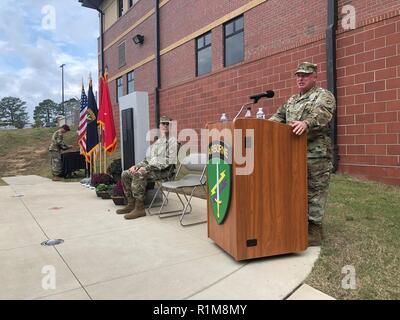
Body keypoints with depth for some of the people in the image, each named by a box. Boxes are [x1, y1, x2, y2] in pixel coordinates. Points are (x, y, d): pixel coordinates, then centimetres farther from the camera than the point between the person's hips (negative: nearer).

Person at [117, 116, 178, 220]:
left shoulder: (172, 140, -4)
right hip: (150, 168, 9)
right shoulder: (156, 142, 24)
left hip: (162, 170, -9)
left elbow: (169, 161, -17)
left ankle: (140, 208, -27)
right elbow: (148, 159, 25)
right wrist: (137, 165, 5)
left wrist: (148, 167, -21)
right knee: (125, 174, -1)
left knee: (138, 175, -32)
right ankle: (131, 204, 2)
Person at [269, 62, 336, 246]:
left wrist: (307, 122, -39)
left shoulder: (323, 96, 1)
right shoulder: (291, 100, 24)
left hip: (316, 154, -7)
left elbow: (321, 113, -19)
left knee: (314, 191, -3)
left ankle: (314, 232, 5)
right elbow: (279, 116, 25)